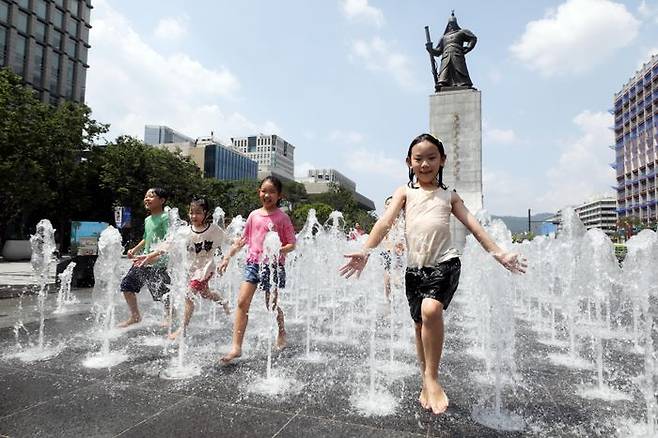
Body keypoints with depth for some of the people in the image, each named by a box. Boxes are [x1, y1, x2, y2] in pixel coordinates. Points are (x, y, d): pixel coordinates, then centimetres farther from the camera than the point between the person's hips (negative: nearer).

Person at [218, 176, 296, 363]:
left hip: (273, 264, -3)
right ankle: (236, 347, -1)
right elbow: (243, 239, 16)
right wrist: (227, 257, 13)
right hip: (253, 262, 4)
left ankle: (281, 332, 37)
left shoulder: (282, 217, -4)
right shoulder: (254, 215, 8)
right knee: (242, 302, -6)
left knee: (272, 304, 8)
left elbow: (292, 244, -4)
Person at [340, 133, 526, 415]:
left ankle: (432, 377, -7)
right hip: (415, 267, 2)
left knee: (431, 310, -27)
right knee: (420, 324, 10)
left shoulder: (449, 196, 14)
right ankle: (427, 384, 31)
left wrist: (499, 254, -4)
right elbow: (385, 222, -2)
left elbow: (473, 226, 8)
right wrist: (365, 251, -16)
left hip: (444, 262, -2)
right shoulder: (405, 192, 12)